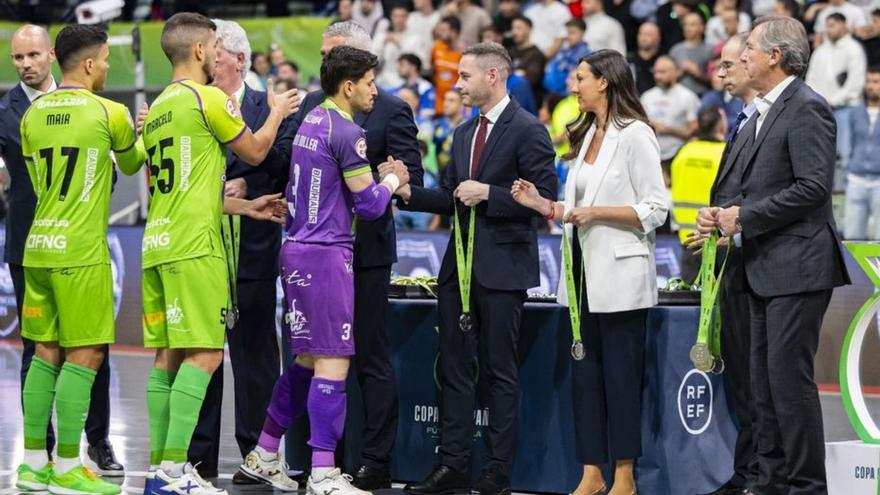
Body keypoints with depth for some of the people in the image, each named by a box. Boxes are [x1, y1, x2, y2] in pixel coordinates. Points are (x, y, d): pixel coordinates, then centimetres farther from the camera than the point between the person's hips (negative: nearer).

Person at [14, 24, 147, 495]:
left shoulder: (33, 115, 9)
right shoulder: (109, 113, -8)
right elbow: (131, 163, 11)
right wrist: (137, 137, 32)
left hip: (38, 248, 6)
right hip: (81, 252, -6)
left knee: (46, 352, 11)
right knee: (84, 355, -2)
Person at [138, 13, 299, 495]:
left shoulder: (157, 108, 19)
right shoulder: (208, 98, -7)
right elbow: (255, 151, 5)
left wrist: (244, 206, 27)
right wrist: (278, 112, 23)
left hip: (158, 243, 9)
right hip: (194, 246, -9)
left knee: (167, 355, 9)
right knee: (203, 355, -9)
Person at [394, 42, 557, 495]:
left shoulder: (528, 131, -8)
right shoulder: (463, 134, 15)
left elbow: (544, 198, -13)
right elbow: (450, 199, 16)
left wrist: (488, 193, -18)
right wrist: (408, 192, 1)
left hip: (502, 267, -7)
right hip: (460, 266, 7)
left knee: (500, 370, -1)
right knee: (453, 367, 7)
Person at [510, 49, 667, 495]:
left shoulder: (634, 135, -9)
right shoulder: (588, 135, 16)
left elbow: (655, 210, -13)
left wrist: (597, 212, -17)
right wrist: (543, 205, 6)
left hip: (620, 274, -8)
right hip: (583, 271, 8)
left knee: (620, 374, -2)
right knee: (584, 372, 8)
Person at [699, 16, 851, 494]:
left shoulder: (806, 109, -13)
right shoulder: (762, 115, 17)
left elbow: (813, 187, -22)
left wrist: (744, 217, -17)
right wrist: (724, 214, 4)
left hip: (797, 266, -10)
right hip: (765, 270, 10)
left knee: (789, 375, -9)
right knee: (764, 380, 12)